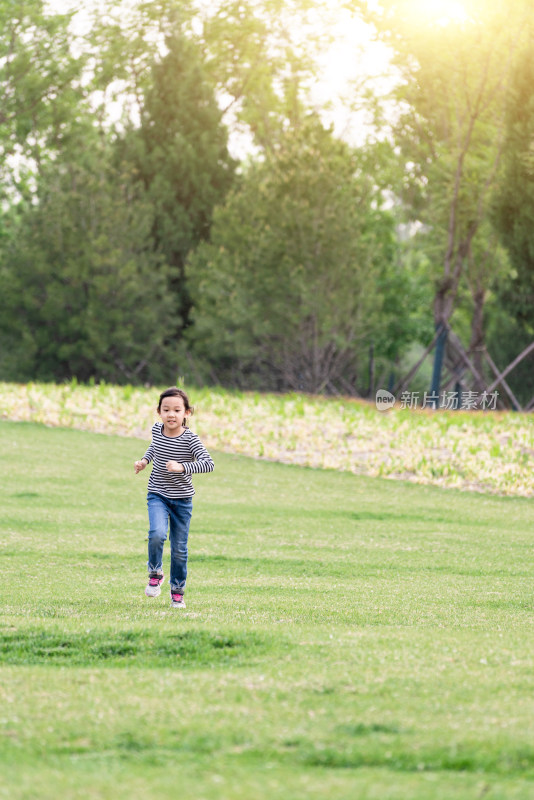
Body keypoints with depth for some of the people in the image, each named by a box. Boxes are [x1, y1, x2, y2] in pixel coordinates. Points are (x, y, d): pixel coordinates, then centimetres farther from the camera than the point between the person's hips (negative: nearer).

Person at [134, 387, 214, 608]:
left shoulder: (190, 439, -16)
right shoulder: (157, 429, -3)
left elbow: (209, 464, -25)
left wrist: (182, 467, -36)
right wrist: (145, 460, 8)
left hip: (182, 499, -1)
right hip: (158, 495, 1)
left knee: (179, 548, 6)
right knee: (157, 534, -25)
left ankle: (177, 591, 25)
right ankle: (155, 573, 1)